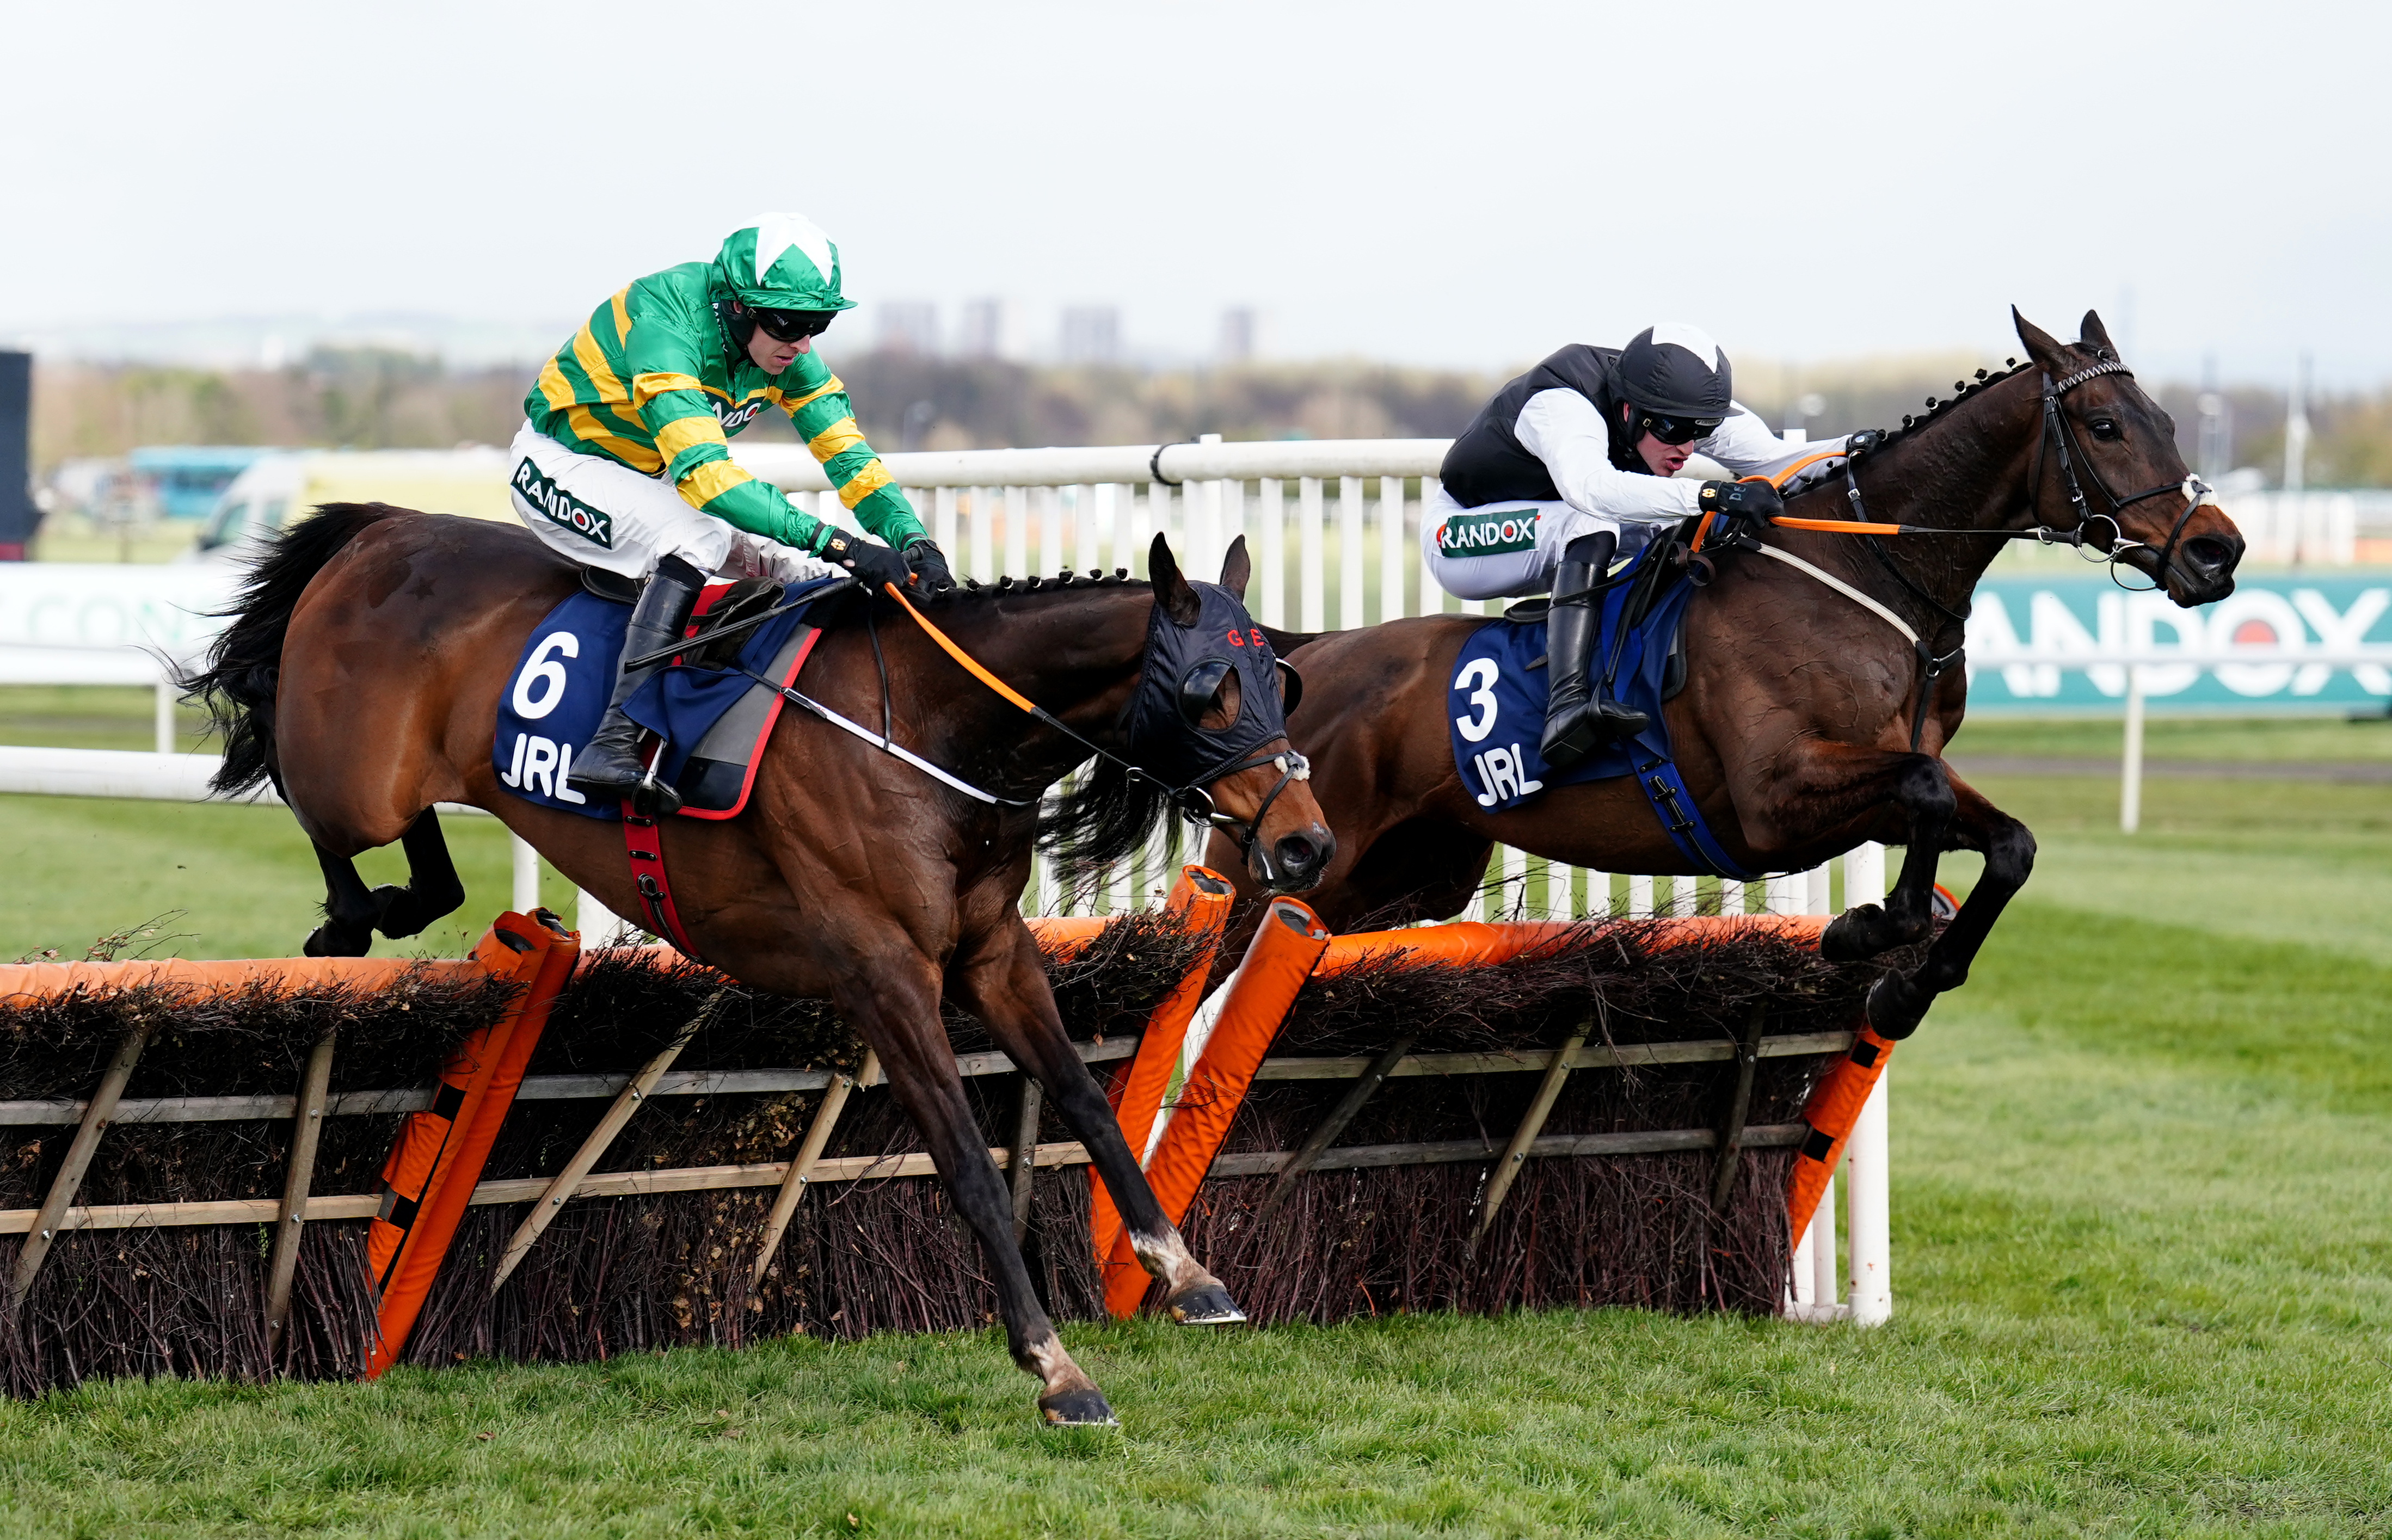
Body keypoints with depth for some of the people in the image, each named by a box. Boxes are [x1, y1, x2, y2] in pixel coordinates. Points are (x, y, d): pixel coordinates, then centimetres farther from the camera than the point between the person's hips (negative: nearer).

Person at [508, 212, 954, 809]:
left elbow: (846, 452, -9)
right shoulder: (666, 327, -35)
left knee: (807, 572, -2)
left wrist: (913, 538, -26)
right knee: (697, 538, -34)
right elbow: (704, 476, -44)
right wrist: (831, 541, -50)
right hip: (561, 464, -8)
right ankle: (613, 742, -38)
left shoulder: (787, 352, -11)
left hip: (648, 481, 8)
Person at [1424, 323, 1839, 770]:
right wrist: (1712, 495, -67)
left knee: (1687, 525, -6)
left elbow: (1778, 459, -14)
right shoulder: (1562, 407, -37)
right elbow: (1592, 487, -57)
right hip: (1458, 538, -8)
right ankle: (1567, 706, -48)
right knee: (1592, 523, -36)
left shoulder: (1679, 409, -15)